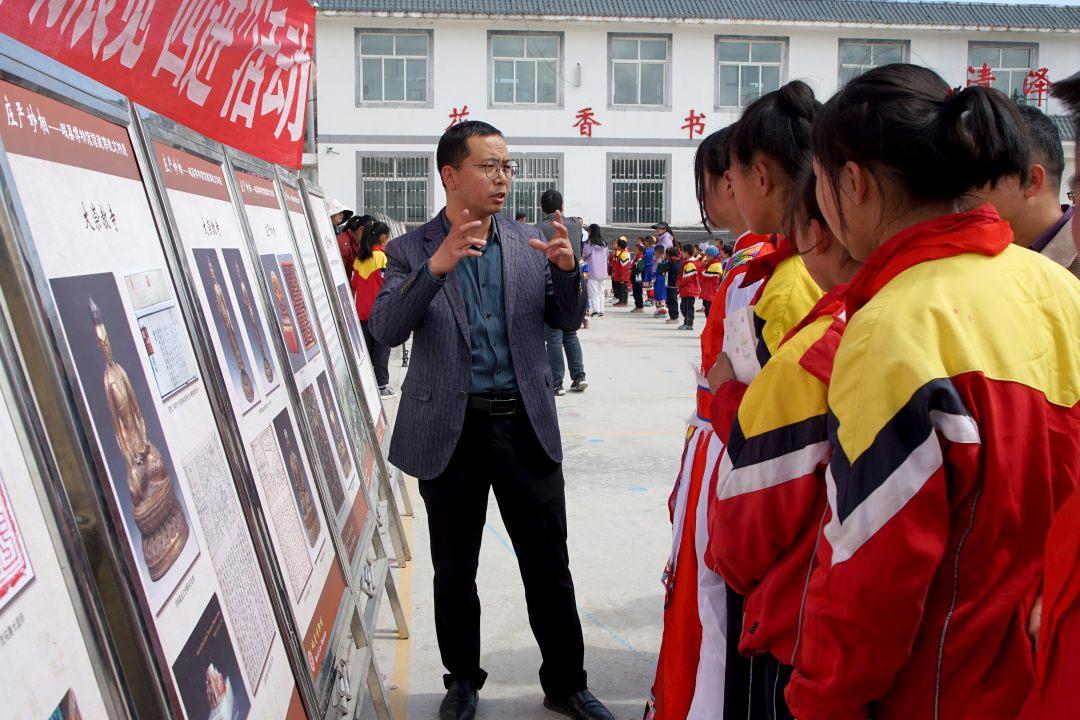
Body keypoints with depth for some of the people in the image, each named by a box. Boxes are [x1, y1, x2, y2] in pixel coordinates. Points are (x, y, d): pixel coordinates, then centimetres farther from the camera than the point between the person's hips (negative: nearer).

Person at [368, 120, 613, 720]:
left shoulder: (529, 244, 5)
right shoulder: (411, 251, -2)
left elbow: (567, 321, 5)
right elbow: (386, 329, -15)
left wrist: (567, 270, -15)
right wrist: (436, 268, -28)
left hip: (525, 424, 2)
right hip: (450, 429, -1)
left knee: (549, 565, 9)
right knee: (454, 570, 13)